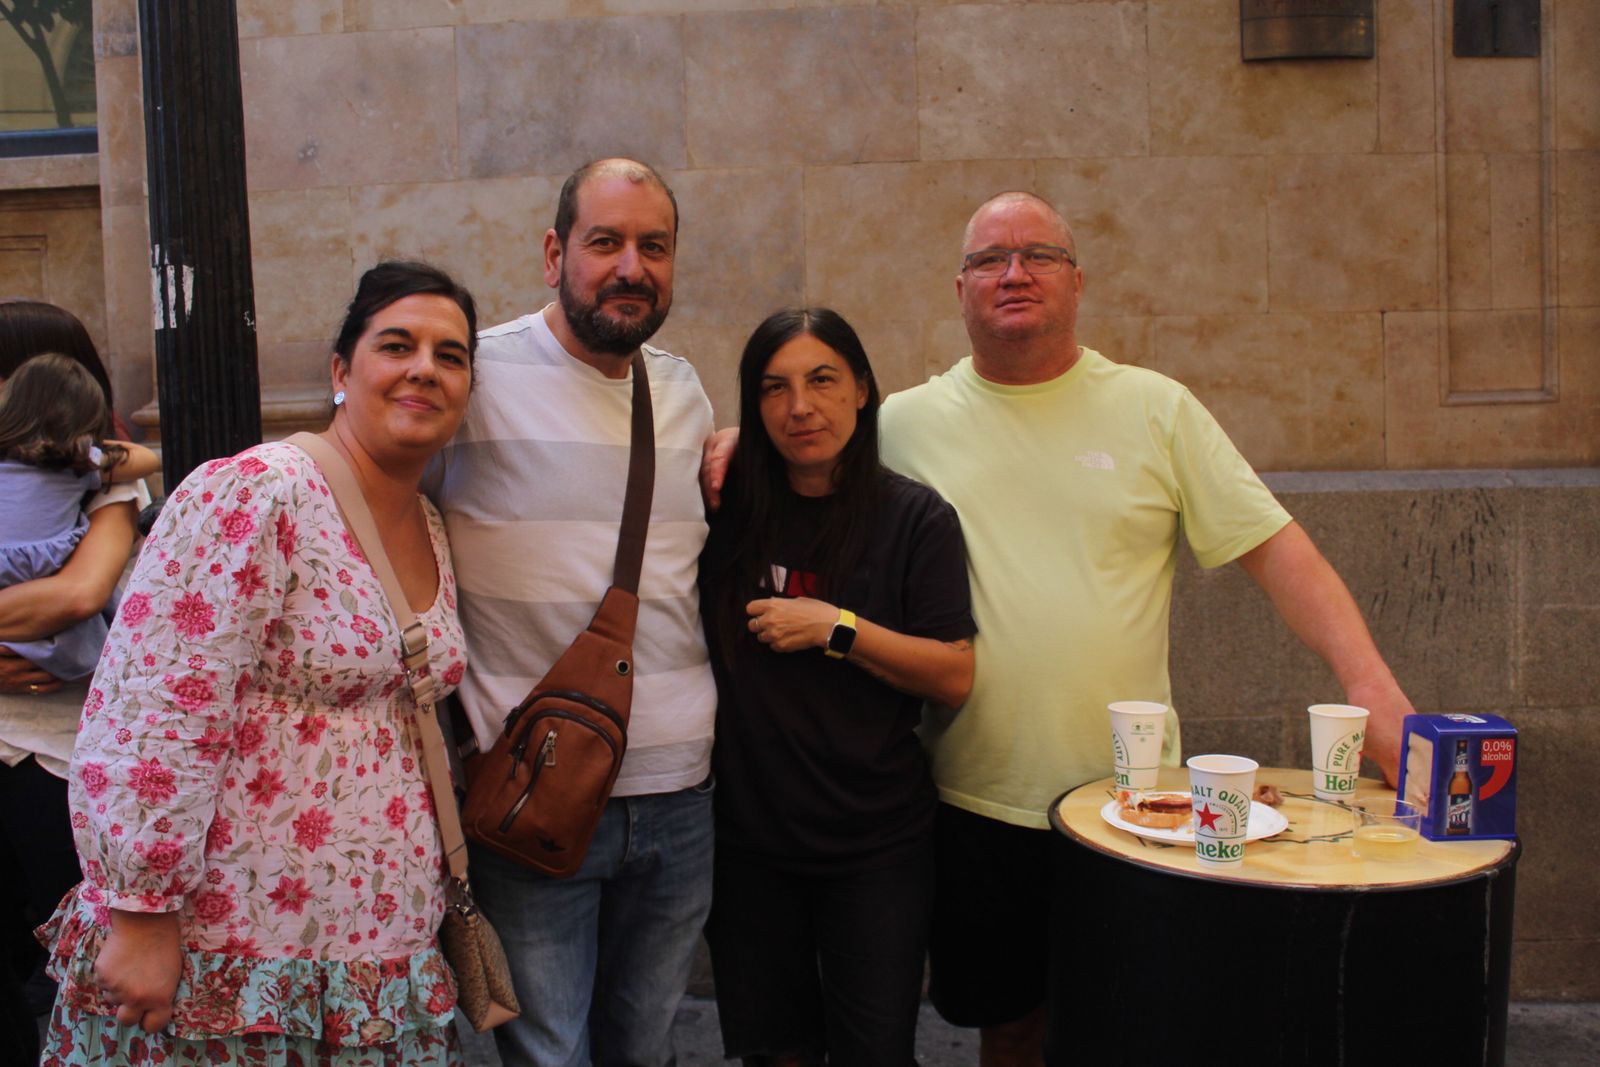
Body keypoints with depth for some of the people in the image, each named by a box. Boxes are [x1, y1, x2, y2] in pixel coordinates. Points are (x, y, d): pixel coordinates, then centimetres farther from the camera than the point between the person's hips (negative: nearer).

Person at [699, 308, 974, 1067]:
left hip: (875, 843, -2)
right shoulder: (728, 512, 0)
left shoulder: (915, 518, -6)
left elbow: (956, 679, -9)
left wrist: (837, 627, -18)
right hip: (747, 831, 2)